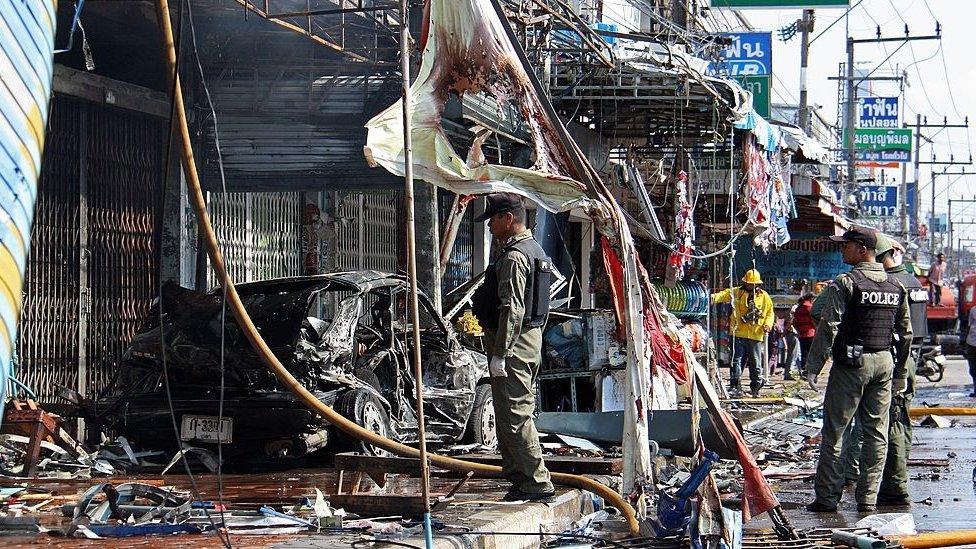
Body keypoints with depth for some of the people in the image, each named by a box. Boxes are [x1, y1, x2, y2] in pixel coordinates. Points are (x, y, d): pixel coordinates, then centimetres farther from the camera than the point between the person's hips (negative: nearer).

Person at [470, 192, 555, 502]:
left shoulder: (514, 257, -17)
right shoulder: (534, 250, 17)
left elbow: (512, 310, -23)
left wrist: (499, 354, -22)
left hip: (513, 345, -11)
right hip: (532, 338, 11)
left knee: (514, 416, -9)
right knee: (519, 414, 15)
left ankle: (537, 483, -8)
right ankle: (520, 477, 21)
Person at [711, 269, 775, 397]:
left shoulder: (764, 296, 9)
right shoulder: (737, 293, 5)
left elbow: (770, 313, 17)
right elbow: (724, 295, -11)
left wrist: (768, 325, -2)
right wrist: (713, 297, -32)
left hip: (756, 335, 1)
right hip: (739, 334, -1)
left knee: (755, 362, 5)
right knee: (737, 360, -5)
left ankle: (756, 387, 16)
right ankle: (735, 386, -2)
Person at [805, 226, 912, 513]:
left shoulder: (845, 283, -10)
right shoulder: (896, 286, 10)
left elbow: (828, 327, -14)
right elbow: (906, 332, 14)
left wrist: (813, 366, -9)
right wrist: (901, 372, 20)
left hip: (852, 363, -6)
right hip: (884, 363, 6)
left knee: (834, 431, 1)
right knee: (877, 433, 8)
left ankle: (827, 497, 1)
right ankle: (868, 498, 9)